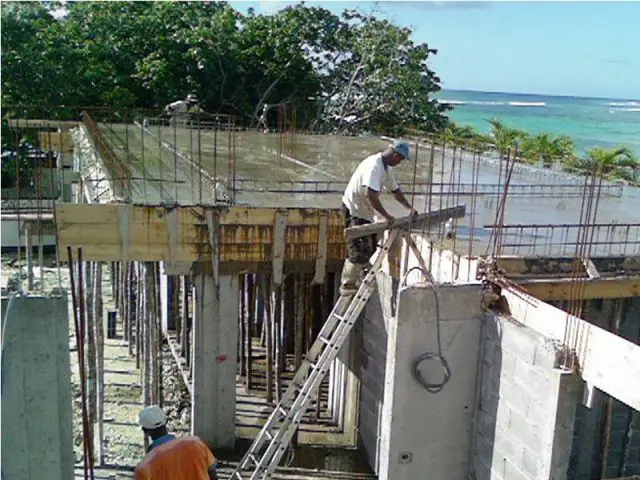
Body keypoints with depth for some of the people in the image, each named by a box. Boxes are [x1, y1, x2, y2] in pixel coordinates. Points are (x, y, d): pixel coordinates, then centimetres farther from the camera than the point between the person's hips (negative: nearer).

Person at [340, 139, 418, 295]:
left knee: (369, 247, 13)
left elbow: (395, 190, 19)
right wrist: (386, 216, -28)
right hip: (354, 210, -10)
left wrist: (409, 207, 9)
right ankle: (347, 285, -1)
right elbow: (371, 195, -32)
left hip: (365, 211, 10)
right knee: (360, 251, -11)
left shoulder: (387, 168, 9)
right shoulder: (374, 165, -24)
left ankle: (350, 281, 23)